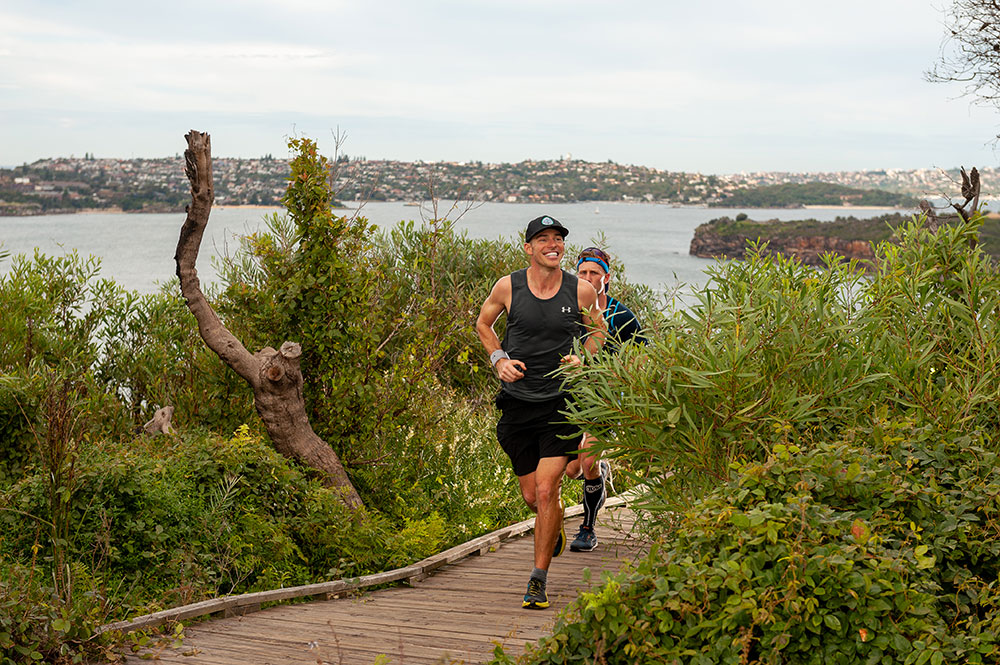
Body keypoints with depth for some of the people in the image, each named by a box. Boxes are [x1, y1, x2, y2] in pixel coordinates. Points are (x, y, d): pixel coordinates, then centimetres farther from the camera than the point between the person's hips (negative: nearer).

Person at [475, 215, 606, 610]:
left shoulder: (581, 291, -4)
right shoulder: (508, 287, -4)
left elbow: (597, 330, 14)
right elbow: (483, 323, 15)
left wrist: (582, 359, -5)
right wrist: (499, 359, -1)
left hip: (563, 403, -2)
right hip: (518, 401, 2)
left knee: (546, 491, -13)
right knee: (531, 496, 9)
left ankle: (539, 579, 0)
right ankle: (555, 532, 45)